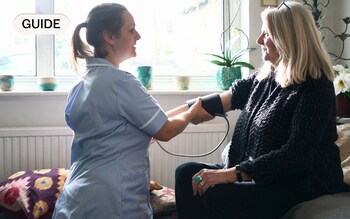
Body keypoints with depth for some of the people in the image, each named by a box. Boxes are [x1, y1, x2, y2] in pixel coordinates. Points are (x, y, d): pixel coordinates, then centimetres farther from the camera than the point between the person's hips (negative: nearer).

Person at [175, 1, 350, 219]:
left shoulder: (315, 87, -16)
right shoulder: (264, 78, 9)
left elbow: (297, 155, -25)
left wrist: (230, 174, -30)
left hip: (300, 186, -8)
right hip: (258, 174, 8)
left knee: (217, 195, -30)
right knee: (186, 173, -5)